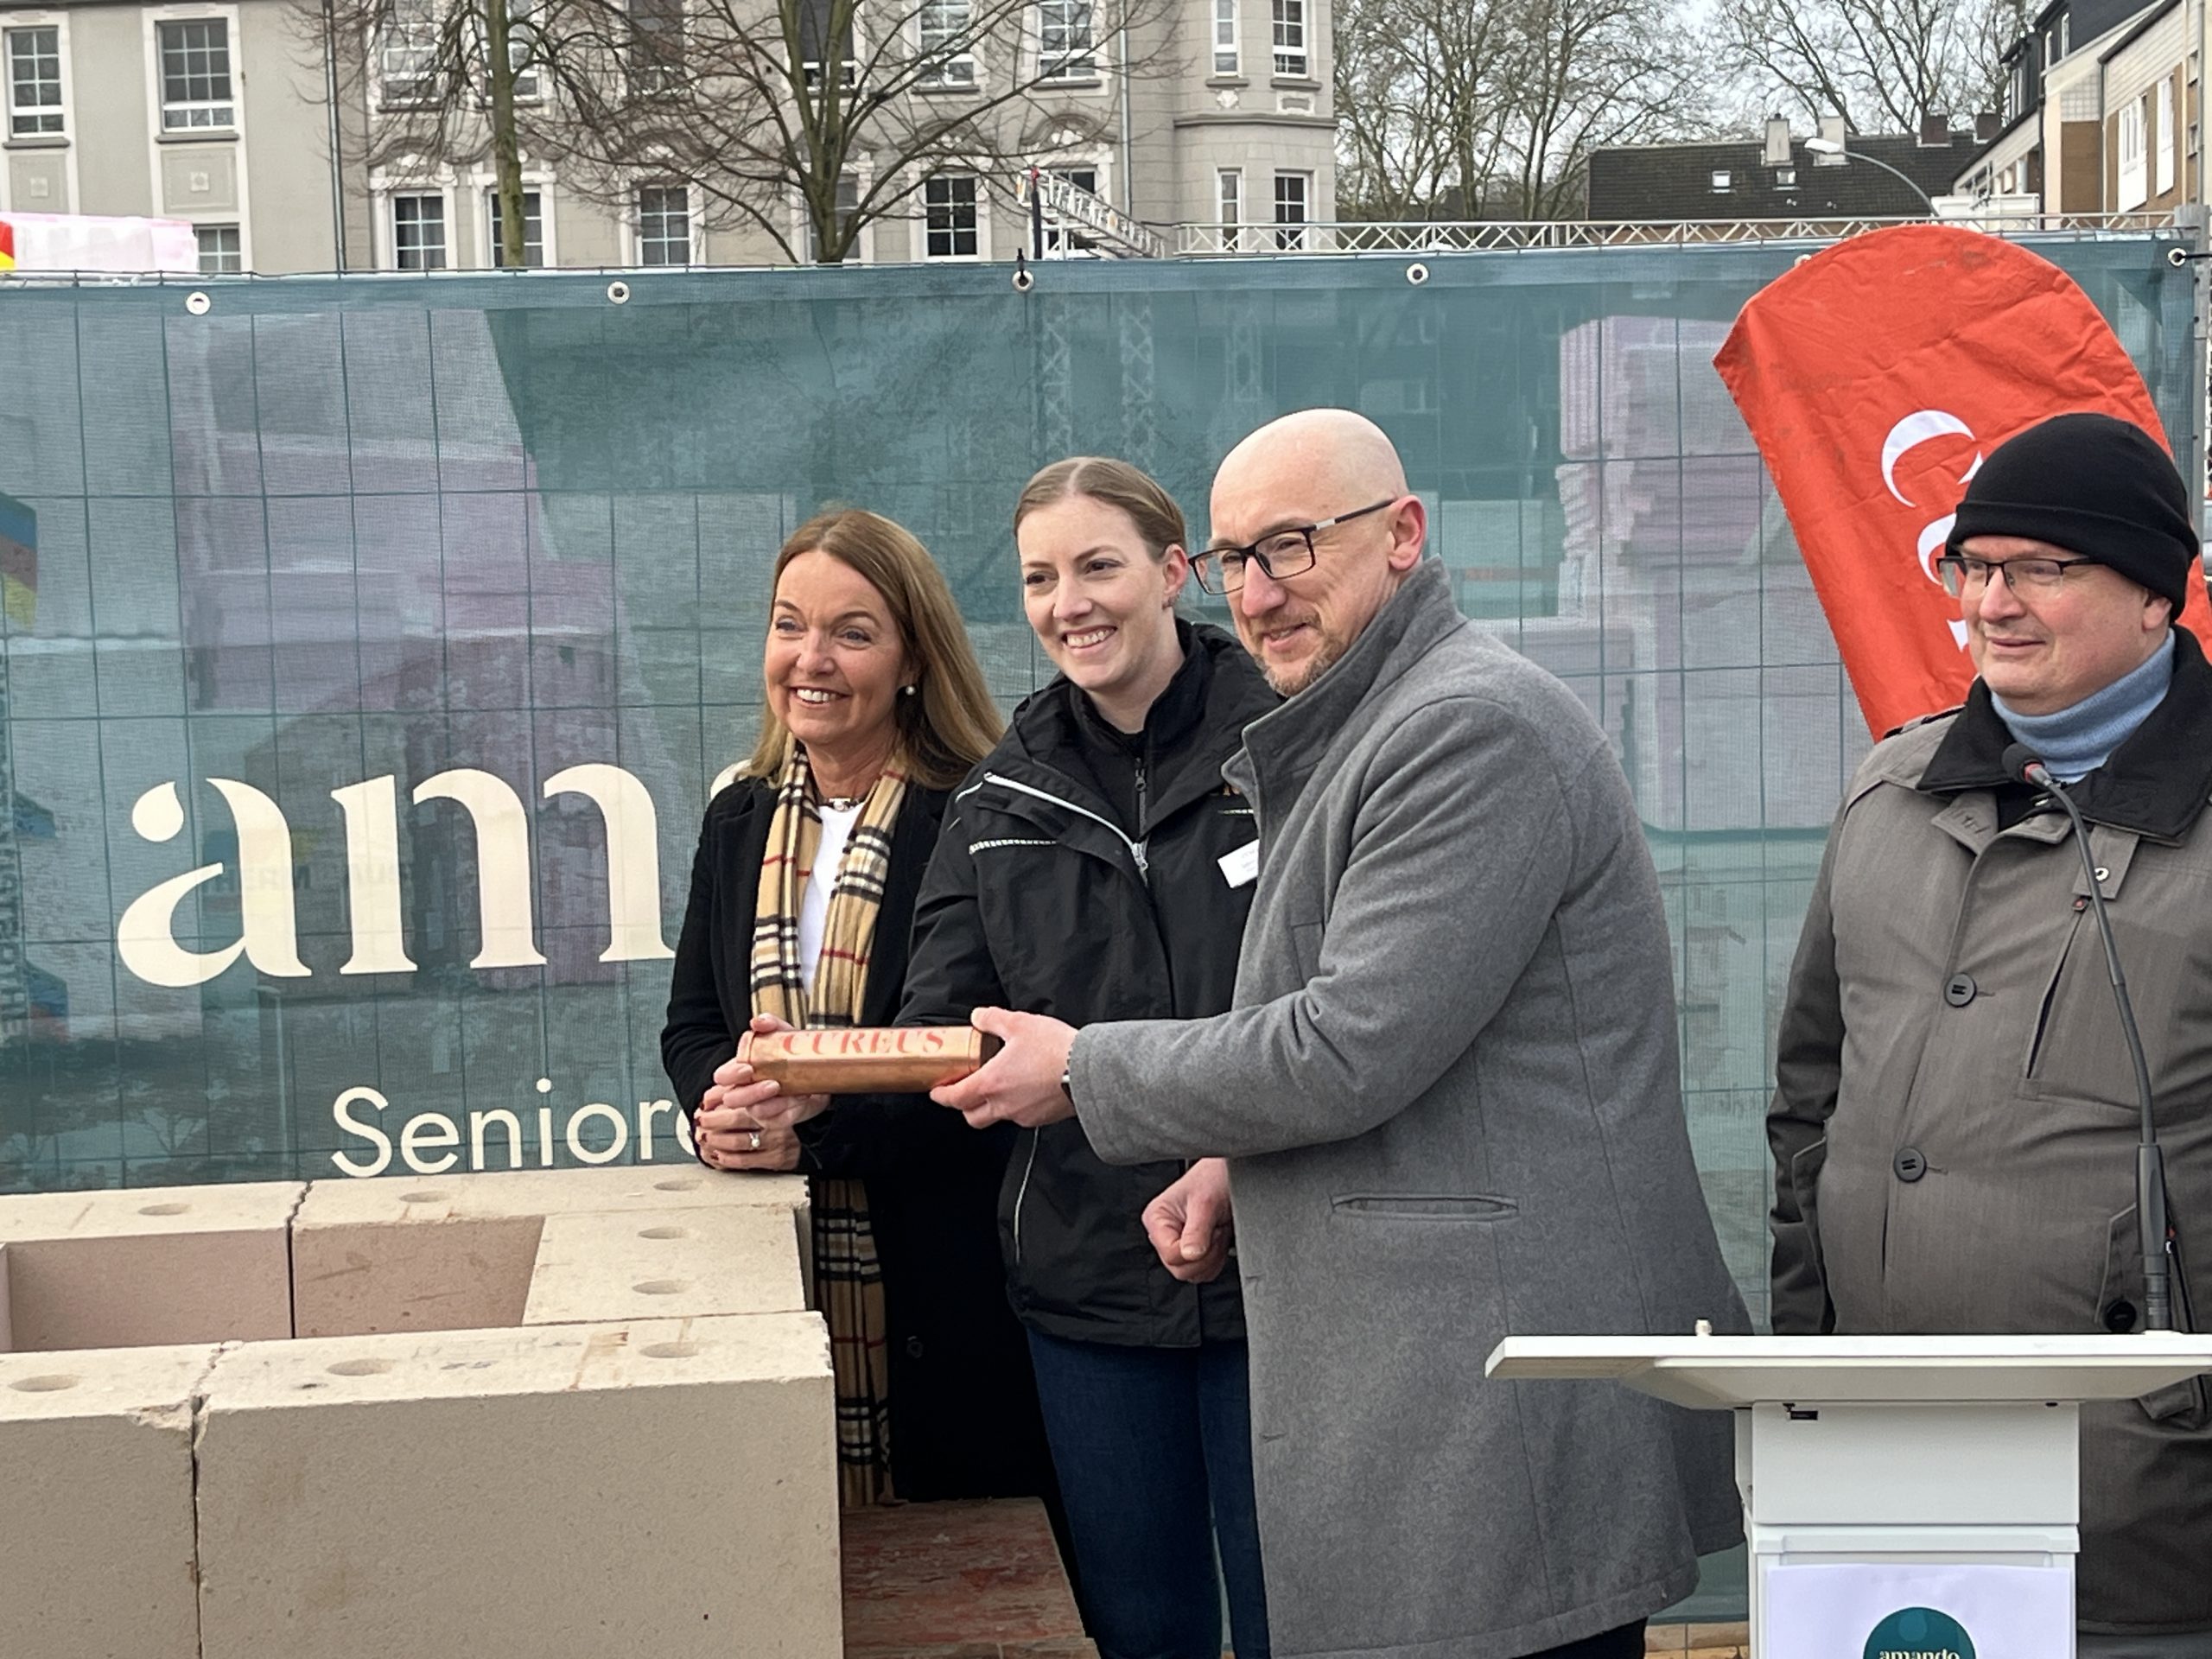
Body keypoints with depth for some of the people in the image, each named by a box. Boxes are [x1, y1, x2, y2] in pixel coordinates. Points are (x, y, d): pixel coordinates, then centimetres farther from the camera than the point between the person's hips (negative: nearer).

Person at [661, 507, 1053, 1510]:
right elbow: (689, 1024, 14)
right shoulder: (739, 823, 11)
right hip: (773, 1267, 5)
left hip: (944, 1284, -4)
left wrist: (817, 1134, -21)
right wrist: (721, 1105, -8)